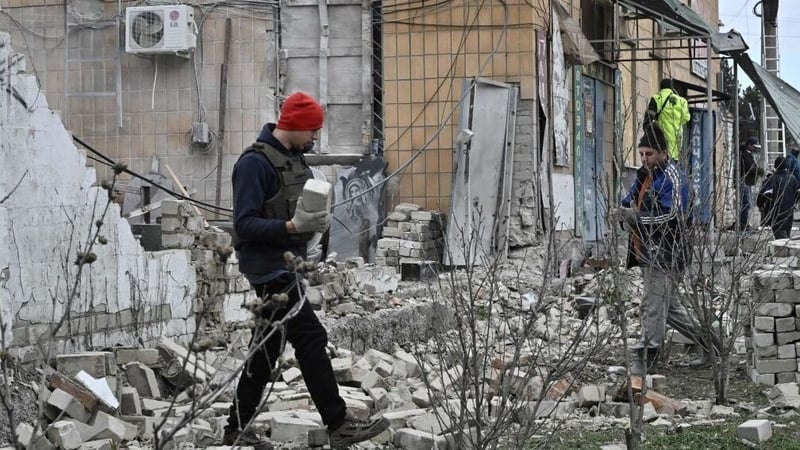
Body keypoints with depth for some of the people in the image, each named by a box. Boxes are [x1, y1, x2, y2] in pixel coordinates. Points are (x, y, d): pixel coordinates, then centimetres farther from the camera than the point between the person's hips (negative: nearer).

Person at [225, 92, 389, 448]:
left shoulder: (294, 157, 12)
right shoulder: (255, 162, -16)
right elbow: (244, 224, -20)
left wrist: (314, 219, 4)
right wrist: (292, 226, -30)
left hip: (287, 264, 10)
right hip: (268, 267, -10)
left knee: (267, 347, 13)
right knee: (311, 339, -11)